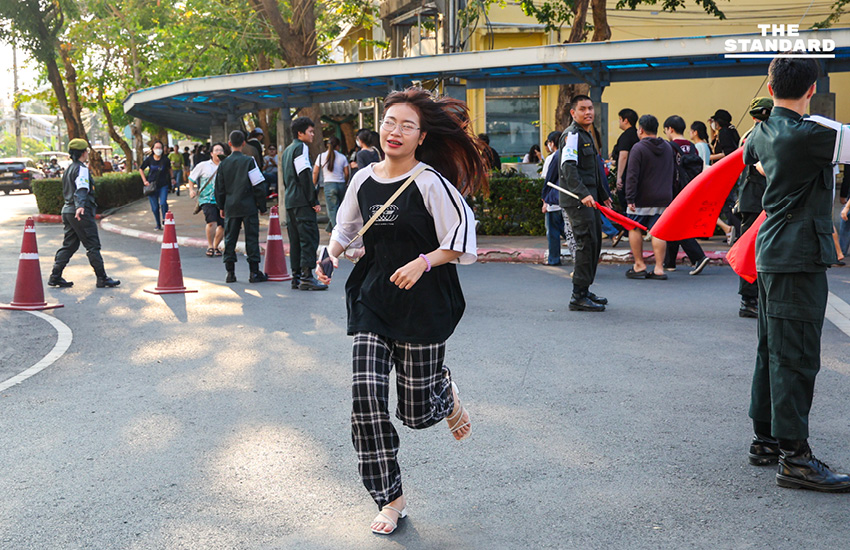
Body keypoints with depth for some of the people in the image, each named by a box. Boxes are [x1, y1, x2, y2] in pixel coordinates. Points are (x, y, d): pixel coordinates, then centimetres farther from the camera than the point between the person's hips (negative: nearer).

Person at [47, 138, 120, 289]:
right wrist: (80, 206, -40)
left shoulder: (68, 169, 18)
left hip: (67, 211, 9)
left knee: (69, 245, 11)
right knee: (93, 245, -4)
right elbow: (81, 190, -27)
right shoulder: (81, 169, -11)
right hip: (82, 214, -9)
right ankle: (102, 278, -1)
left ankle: (55, 276, 8)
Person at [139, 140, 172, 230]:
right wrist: (145, 181, 4)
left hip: (163, 185, -1)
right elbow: (141, 169, 11)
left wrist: (171, 178, 16)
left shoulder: (165, 160, -5)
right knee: (155, 207, 4)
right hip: (152, 185, 1)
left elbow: (169, 169, 17)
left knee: (163, 203, -21)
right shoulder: (149, 159, -4)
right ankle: (158, 225, 17)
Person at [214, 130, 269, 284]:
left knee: (230, 238, 8)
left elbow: (219, 188, 9)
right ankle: (254, 272, 0)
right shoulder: (249, 161, -6)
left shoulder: (224, 163, 4)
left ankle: (230, 272, 7)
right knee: (251, 238, 0)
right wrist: (262, 206, 2)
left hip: (230, 207, 3)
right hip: (248, 206, -3)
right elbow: (258, 186, -6)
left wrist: (221, 207, 19)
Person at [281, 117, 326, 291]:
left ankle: (296, 277, 10)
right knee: (309, 237, -10)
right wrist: (314, 201, -14)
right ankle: (306, 276, -14)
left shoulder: (287, 150, 22)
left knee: (295, 239, 9)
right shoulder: (301, 148, -8)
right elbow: (305, 177, -15)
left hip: (290, 201, 10)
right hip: (303, 202, -10)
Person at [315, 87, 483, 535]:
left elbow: (463, 243, -10)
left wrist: (423, 262, -23)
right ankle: (391, 500, 11)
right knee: (366, 398, -5)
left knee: (416, 411, 2)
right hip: (372, 304, 5)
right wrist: (332, 254, 2)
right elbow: (345, 228, 21)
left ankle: (445, 392, 41)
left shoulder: (429, 182, -10)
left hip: (422, 305, -4)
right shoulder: (364, 180, 6)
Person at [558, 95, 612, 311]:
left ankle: (584, 291, 23)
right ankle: (578, 297, -9)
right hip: (577, 199, -10)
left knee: (594, 243, 13)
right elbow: (568, 167, -23)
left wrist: (603, 194, 33)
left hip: (589, 198, 10)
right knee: (586, 243, -12)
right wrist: (582, 194, -33)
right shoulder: (572, 135, -11)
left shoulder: (587, 135, 21)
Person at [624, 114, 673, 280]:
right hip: (663, 198, 5)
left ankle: (639, 265, 8)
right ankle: (659, 268, 0)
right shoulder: (668, 147, 11)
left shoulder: (638, 148, -10)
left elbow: (632, 175, -15)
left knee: (634, 229, 8)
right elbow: (672, 171, 20)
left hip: (642, 198, -5)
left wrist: (630, 199, -15)